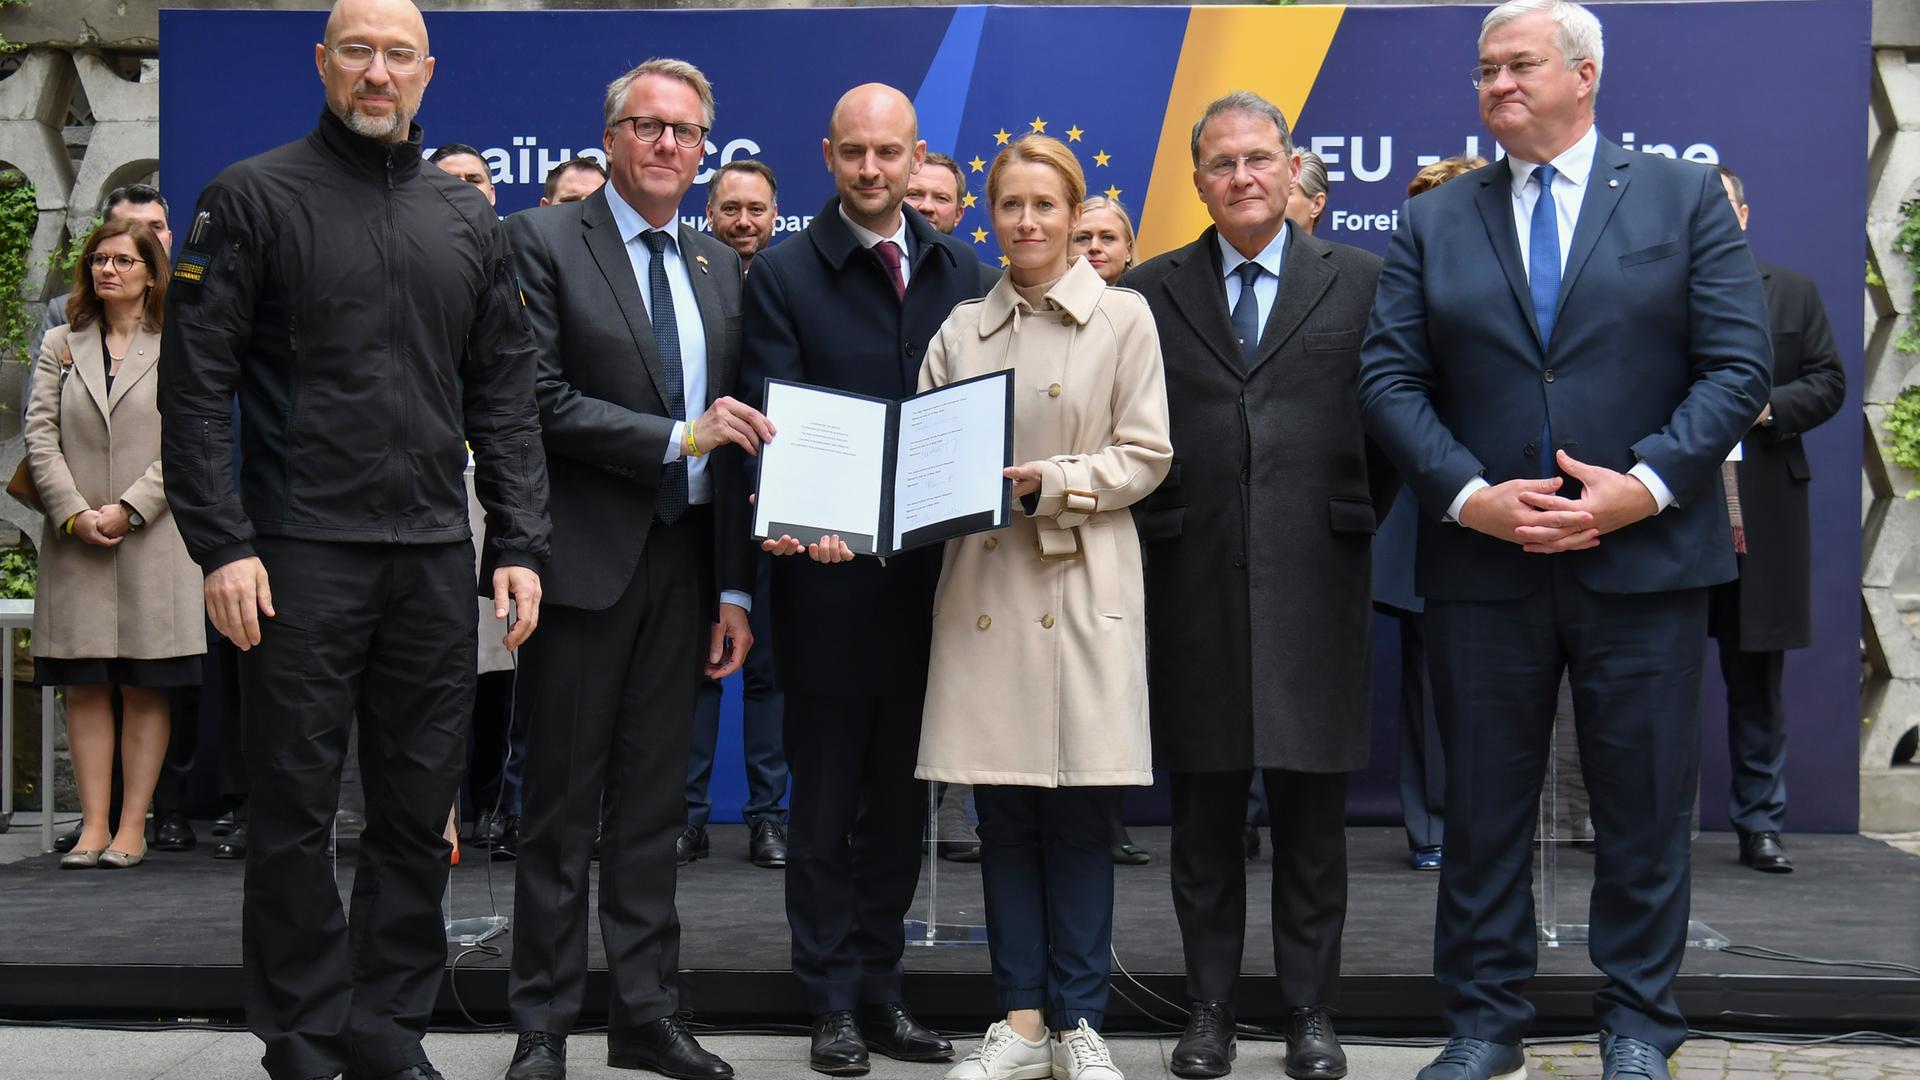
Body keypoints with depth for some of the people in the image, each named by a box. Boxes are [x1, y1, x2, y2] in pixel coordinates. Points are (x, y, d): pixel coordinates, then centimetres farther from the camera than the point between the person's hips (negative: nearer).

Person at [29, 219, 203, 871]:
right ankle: (93, 826, 6)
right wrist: (75, 513, -8)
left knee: (146, 689, 0)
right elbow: (40, 436, 5)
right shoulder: (61, 346, 13)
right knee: (85, 688, 2)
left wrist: (126, 510, -11)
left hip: (152, 542, -3)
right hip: (74, 546, 3)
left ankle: (132, 827, 4)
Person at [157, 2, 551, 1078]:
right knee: (296, 814, 4)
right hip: (300, 554, -3)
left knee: (420, 810, 8)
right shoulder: (252, 198, 1)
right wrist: (222, 545, -11)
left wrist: (520, 545, 4)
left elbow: (505, 395, 12)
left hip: (436, 559, 4)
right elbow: (196, 385, -4)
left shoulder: (469, 218, 12)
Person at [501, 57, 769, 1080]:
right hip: (584, 561, -5)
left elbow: (733, 434, 11)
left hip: (684, 563, 5)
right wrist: (675, 438, -17)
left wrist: (735, 589, 7)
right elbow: (540, 400, -13)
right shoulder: (543, 241, -4)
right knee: (563, 804, 4)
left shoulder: (719, 265, 12)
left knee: (655, 802, 12)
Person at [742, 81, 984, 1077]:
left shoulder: (961, 272, 10)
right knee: (825, 804, 6)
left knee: (901, 800, 12)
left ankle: (879, 987, 24)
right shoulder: (783, 274, -1)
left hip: (930, 573, 4)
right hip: (830, 576, -3)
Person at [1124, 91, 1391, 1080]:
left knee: (1312, 817, 6)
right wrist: (1154, 528, 4)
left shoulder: (1361, 281, 6)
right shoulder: (1151, 290, 8)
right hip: (1192, 585, 1)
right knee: (1204, 817, 8)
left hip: (1315, 584, -1)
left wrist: (1360, 517, 4)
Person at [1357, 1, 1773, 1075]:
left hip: (1645, 558, -1)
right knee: (1484, 806, 9)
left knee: (1645, 806, 7)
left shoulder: (1684, 197, 4)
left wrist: (1646, 484, -14)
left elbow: (1738, 367, -2)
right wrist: (1467, 494, -12)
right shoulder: (1433, 222, 9)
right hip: (1483, 566, 2)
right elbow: (1390, 378, 2)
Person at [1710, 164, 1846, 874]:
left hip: (1762, 514, 2)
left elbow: (1829, 382, 8)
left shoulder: (1792, 291, 12)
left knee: (1757, 680, 8)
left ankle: (1760, 824, 17)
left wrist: (1769, 407, -8)